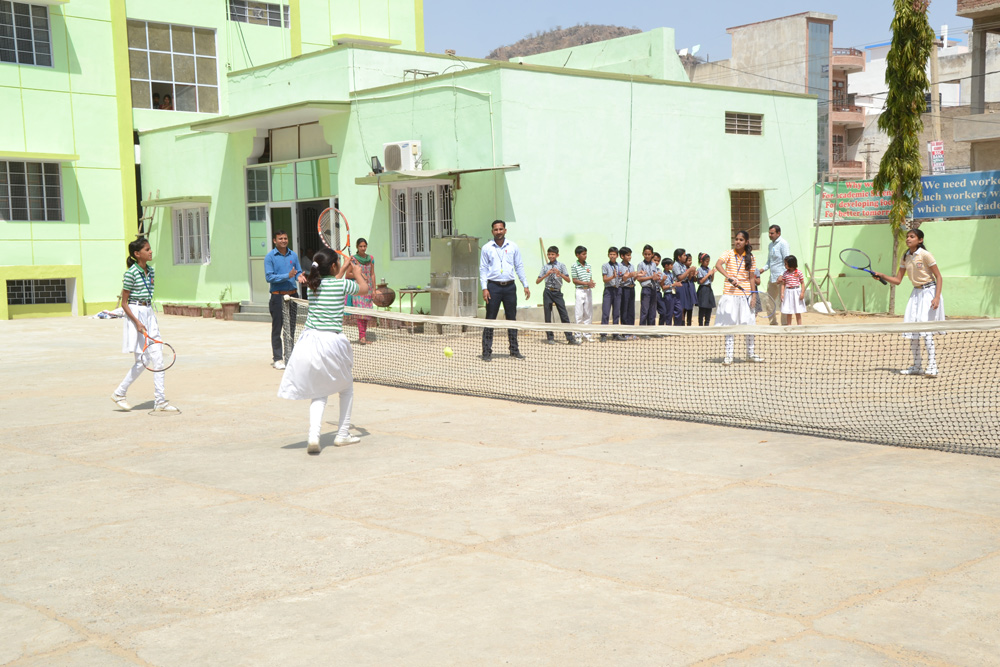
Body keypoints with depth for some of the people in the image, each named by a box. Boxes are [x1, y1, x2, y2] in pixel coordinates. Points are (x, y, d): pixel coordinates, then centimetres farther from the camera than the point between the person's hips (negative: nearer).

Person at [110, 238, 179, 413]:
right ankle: (119, 393, 15)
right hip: (135, 313, -7)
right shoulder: (131, 273, -13)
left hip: (149, 313, 7)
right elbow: (124, 303, -11)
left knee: (157, 357, 2)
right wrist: (137, 322, -20)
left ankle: (160, 401, 4)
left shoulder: (150, 270, 9)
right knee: (142, 361, -4)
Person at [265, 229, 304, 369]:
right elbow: (269, 277, -12)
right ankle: (277, 358, 2)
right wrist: (287, 276, -20)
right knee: (277, 329, -2)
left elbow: (298, 271, 14)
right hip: (277, 296, -5)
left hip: (292, 294, 5)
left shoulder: (293, 255, 9)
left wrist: (299, 276, -11)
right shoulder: (270, 257, -5)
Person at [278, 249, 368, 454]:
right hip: (332, 343, -4)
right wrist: (358, 273, 33)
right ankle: (343, 434, 22)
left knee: (319, 392, 10)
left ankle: (313, 436, -12)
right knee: (346, 386, 20)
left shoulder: (313, 286, 8)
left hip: (309, 341, 4)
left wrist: (344, 271, 42)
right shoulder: (343, 284, -5)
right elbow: (364, 289, 16)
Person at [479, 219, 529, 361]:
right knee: (490, 320, -2)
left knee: (512, 319, 6)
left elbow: (519, 267, 12)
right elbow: (483, 269, 5)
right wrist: (484, 288, -5)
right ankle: (487, 352, 1)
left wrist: (525, 285, 7)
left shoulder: (513, 247, 8)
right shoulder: (486, 248, 4)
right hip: (493, 287, -2)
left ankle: (514, 350, 14)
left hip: (509, 286, 2)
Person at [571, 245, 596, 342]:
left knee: (589, 312, 9)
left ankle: (587, 333, 18)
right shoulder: (574, 266, -7)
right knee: (579, 313, -3)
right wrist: (586, 283, -18)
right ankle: (578, 335, 4)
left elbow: (590, 278, 13)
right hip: (580, 291, -6)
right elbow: (574, 280, -9)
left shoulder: (588, 265, 10)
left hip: (588, 290, 6)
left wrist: (592, 283, -10)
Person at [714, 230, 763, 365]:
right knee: (729, 325, 0)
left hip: (745, 294, 2)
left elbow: (752, 278, 7)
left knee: (750, 324, 3)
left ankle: (750, 354, 18)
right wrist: (729, 278, -32)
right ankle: (728, 356, 6)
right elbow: (718, 265, -19)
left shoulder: (750, 257, 7)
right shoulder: (729, 254, -1)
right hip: (730, 294, -2)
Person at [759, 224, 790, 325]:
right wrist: (764, 269, 6)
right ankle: (773, 323, 22)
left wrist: (782, 275, -22)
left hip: (781, 279, -8)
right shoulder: (770, 245, 16)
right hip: (772, 278, 9)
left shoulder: (783, 243, -9)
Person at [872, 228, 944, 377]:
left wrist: (936, 298, -22)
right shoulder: (905, 258, 6)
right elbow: (898, 280, 8)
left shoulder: (925, 255, -13)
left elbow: (939, 277, -12)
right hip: (916, 293, 7)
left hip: (929, 292, -7)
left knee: (925, 328, -17)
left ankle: (932, 366, -16)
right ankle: (916, 366, 13)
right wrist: (882, 276, -8)